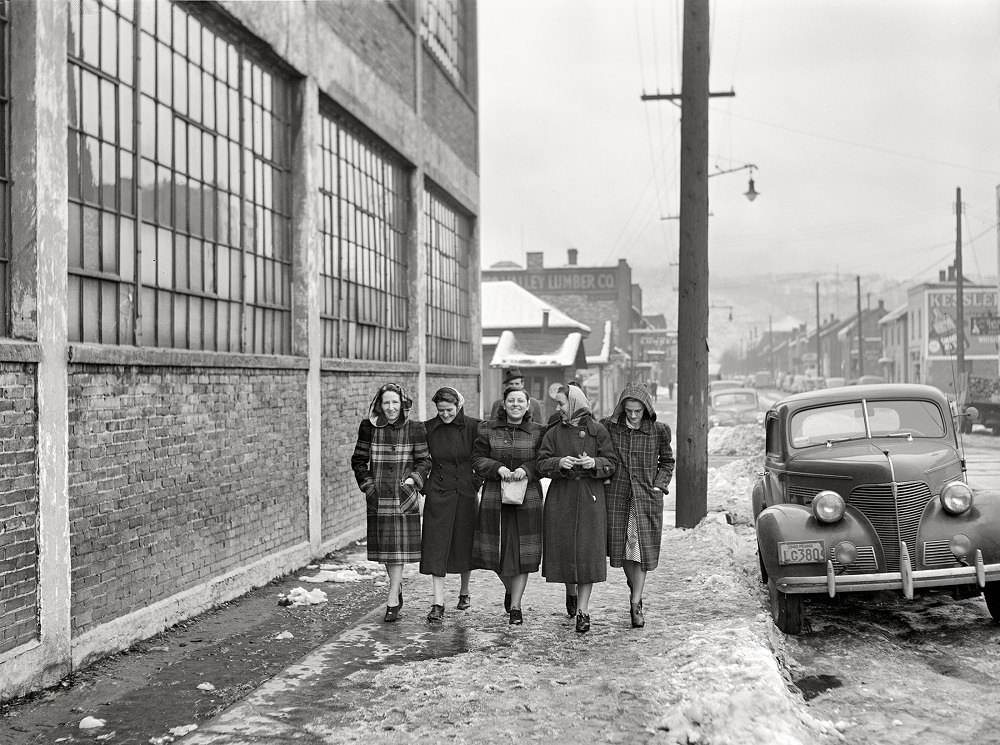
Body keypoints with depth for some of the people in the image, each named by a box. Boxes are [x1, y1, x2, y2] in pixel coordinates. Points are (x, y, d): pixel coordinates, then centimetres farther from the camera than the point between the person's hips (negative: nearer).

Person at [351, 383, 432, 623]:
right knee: (384, 546, 9)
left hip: (404, 496, -2)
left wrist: (412, 480, -10)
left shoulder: (415, 429, -1)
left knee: (399, 546, -6)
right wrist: (368, 484, -2)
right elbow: (358, 460, 8)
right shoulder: (369, 428, 1)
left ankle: (392, 600, -4)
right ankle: (397, 588, 29)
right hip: (378, 496, 2)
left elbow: (424, 460, 4)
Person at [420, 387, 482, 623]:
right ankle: (438, 605, -4)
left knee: (465, 544, 11)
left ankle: (464, 592, 32)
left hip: (466, 494, 0)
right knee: (435, 548, -6)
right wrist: (424, 485, 1)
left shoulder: (473, 427, -5)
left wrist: (476, 483, -2)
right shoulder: (428, 428, -1)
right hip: (438, 495, 0)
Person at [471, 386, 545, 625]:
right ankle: (509, 590, 34)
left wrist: (527, 469, -14)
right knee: (496, 549, 3)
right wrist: (497, 467, -13)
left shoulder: (538, 431, 5)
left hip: (527, 498, 0)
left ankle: (515, 606, 9)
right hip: (495, 497, 1)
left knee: (523, 551, -2)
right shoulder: (488, 429, 6)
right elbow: (477, 459, 4)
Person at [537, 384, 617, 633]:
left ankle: (583, 610, 0)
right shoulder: (554, 433, 7)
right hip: (560, 498, 2)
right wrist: (559, 462, -17)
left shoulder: (597, 431, 1)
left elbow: (612, 463, 2)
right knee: (563, 547, 5)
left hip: (590, 499, -2)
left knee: (588, 552, -6)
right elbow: (542, 464, 2)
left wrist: (594, 463, -17)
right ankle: (570, 593, 34)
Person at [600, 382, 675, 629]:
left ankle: (636, 603, 0)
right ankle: (634, 588, 32)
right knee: (622, 548, 8)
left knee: (643, 548, -3)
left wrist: (659, 485, 0)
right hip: (617, 496, 1)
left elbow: (667, 461, 11)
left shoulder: (659, 430, -3)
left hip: (647, 497, -1)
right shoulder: (609, 427, -4)